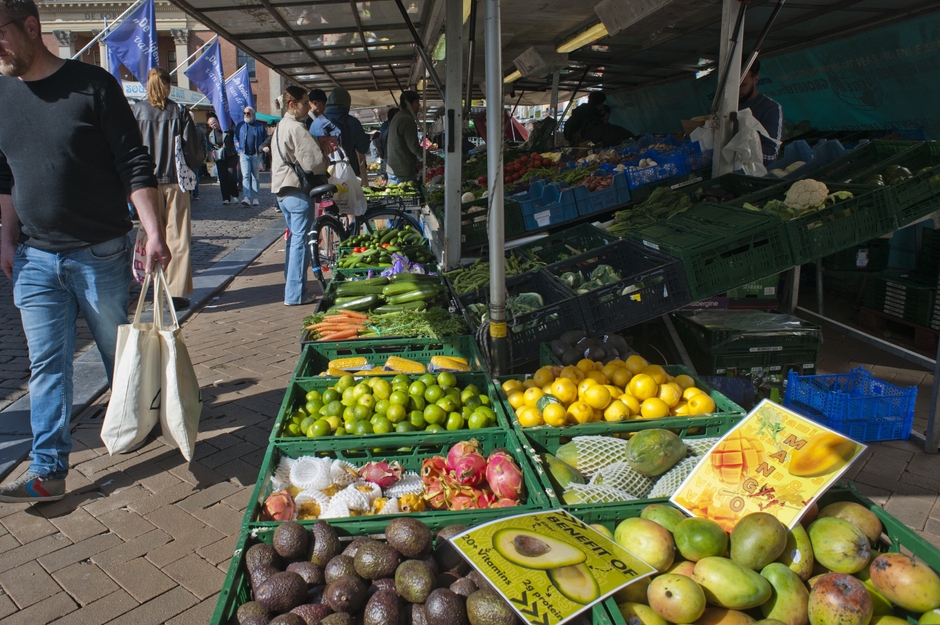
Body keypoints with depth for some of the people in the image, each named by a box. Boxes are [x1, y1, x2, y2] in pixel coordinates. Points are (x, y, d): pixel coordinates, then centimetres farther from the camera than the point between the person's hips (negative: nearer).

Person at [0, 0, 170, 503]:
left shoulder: (92, 85, -7)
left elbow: (135, 164, -9)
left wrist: (154, 233, -17)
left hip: (101, 253, -4)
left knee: (120, 354, 10)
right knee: (46, 365, 4)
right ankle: (48, 471, 11)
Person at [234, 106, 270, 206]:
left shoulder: (260, 126, 5)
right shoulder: (240, 125, 9)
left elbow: (266, 139, 8)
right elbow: (236, 139, 14)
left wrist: (263, 147, -8)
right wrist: (239, 149, 1)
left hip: (256, 155, 0)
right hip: (244, 155, 0)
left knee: (255, 177, 5)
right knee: (246, 176, -12)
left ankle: (255, 198, 10)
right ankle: (247, 197, -20)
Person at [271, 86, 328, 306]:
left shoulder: (280, 126, 15)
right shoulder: (296, 128, -16)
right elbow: (314, 160, -21)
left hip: (281, 189, 10)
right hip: (297, 190, -10)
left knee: (293, 237, 19)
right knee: (301, 240, -5)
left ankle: (292, 287, 26)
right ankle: (295, 294, -2)